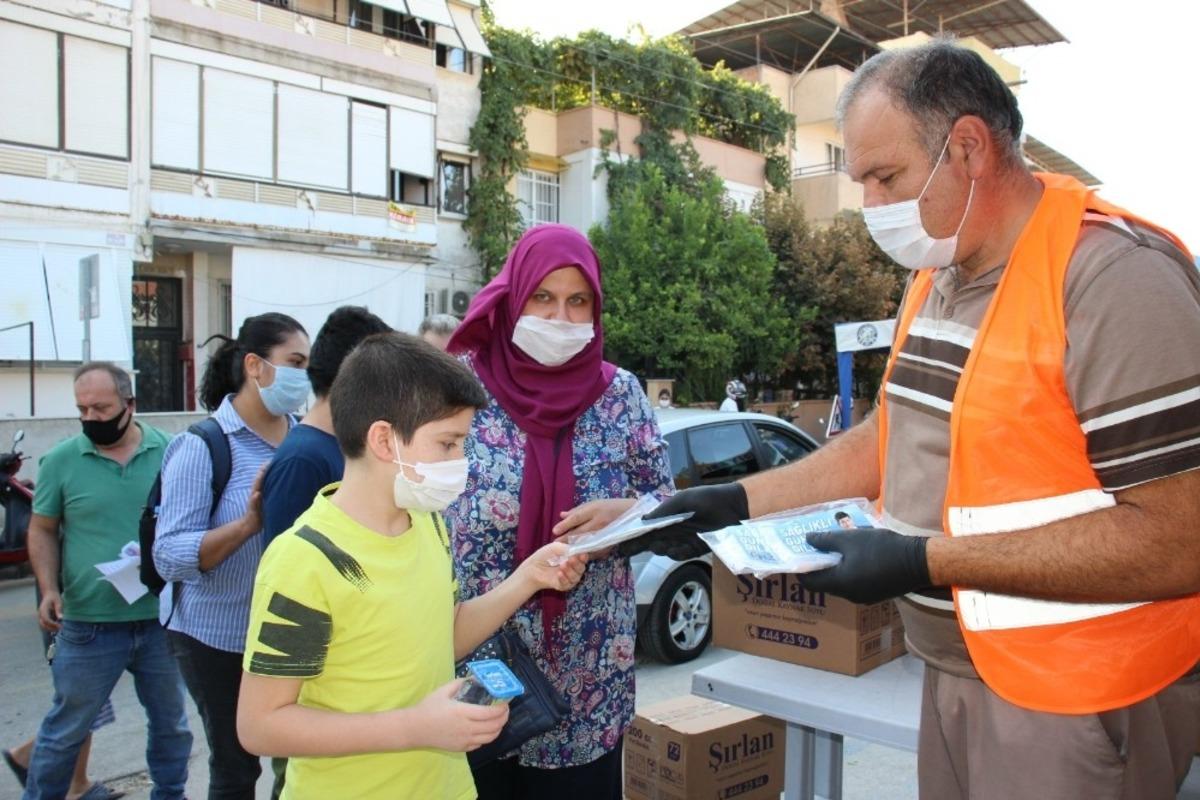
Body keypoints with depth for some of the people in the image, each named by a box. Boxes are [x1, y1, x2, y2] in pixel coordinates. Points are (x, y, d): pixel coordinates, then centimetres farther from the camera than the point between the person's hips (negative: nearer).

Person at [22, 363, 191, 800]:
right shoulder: (61, 460, -4)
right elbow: (42, 531, 4)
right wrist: (49, 590, -9)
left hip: (163, 619, 1)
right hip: (88, 624, -1)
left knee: (171, 722, 17)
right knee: (67, 728, 13)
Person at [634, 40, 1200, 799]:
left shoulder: (1113, 277, -21)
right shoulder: (936, 278, 7)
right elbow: (899, 436, 14)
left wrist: (925, 561, -24)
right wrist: (737, 503, 6)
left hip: (1076, 699, -7)